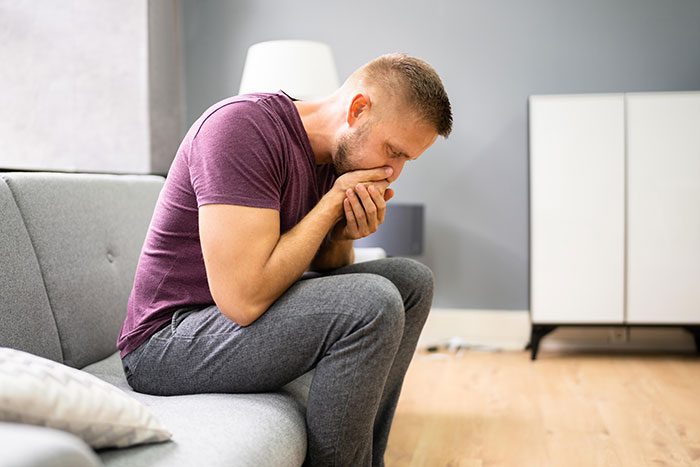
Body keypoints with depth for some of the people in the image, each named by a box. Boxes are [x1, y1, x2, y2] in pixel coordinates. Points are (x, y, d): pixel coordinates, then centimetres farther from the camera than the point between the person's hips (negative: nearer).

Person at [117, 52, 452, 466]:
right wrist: (332, 204, -20)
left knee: (411, 280, 5)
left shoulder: (337, 153, 4)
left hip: (246, 316, 9)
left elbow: (325, 268, 13)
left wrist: (345, 235, -10)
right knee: (371, 302, -26)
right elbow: (245, 299, -30)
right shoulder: (243, 126, -23)